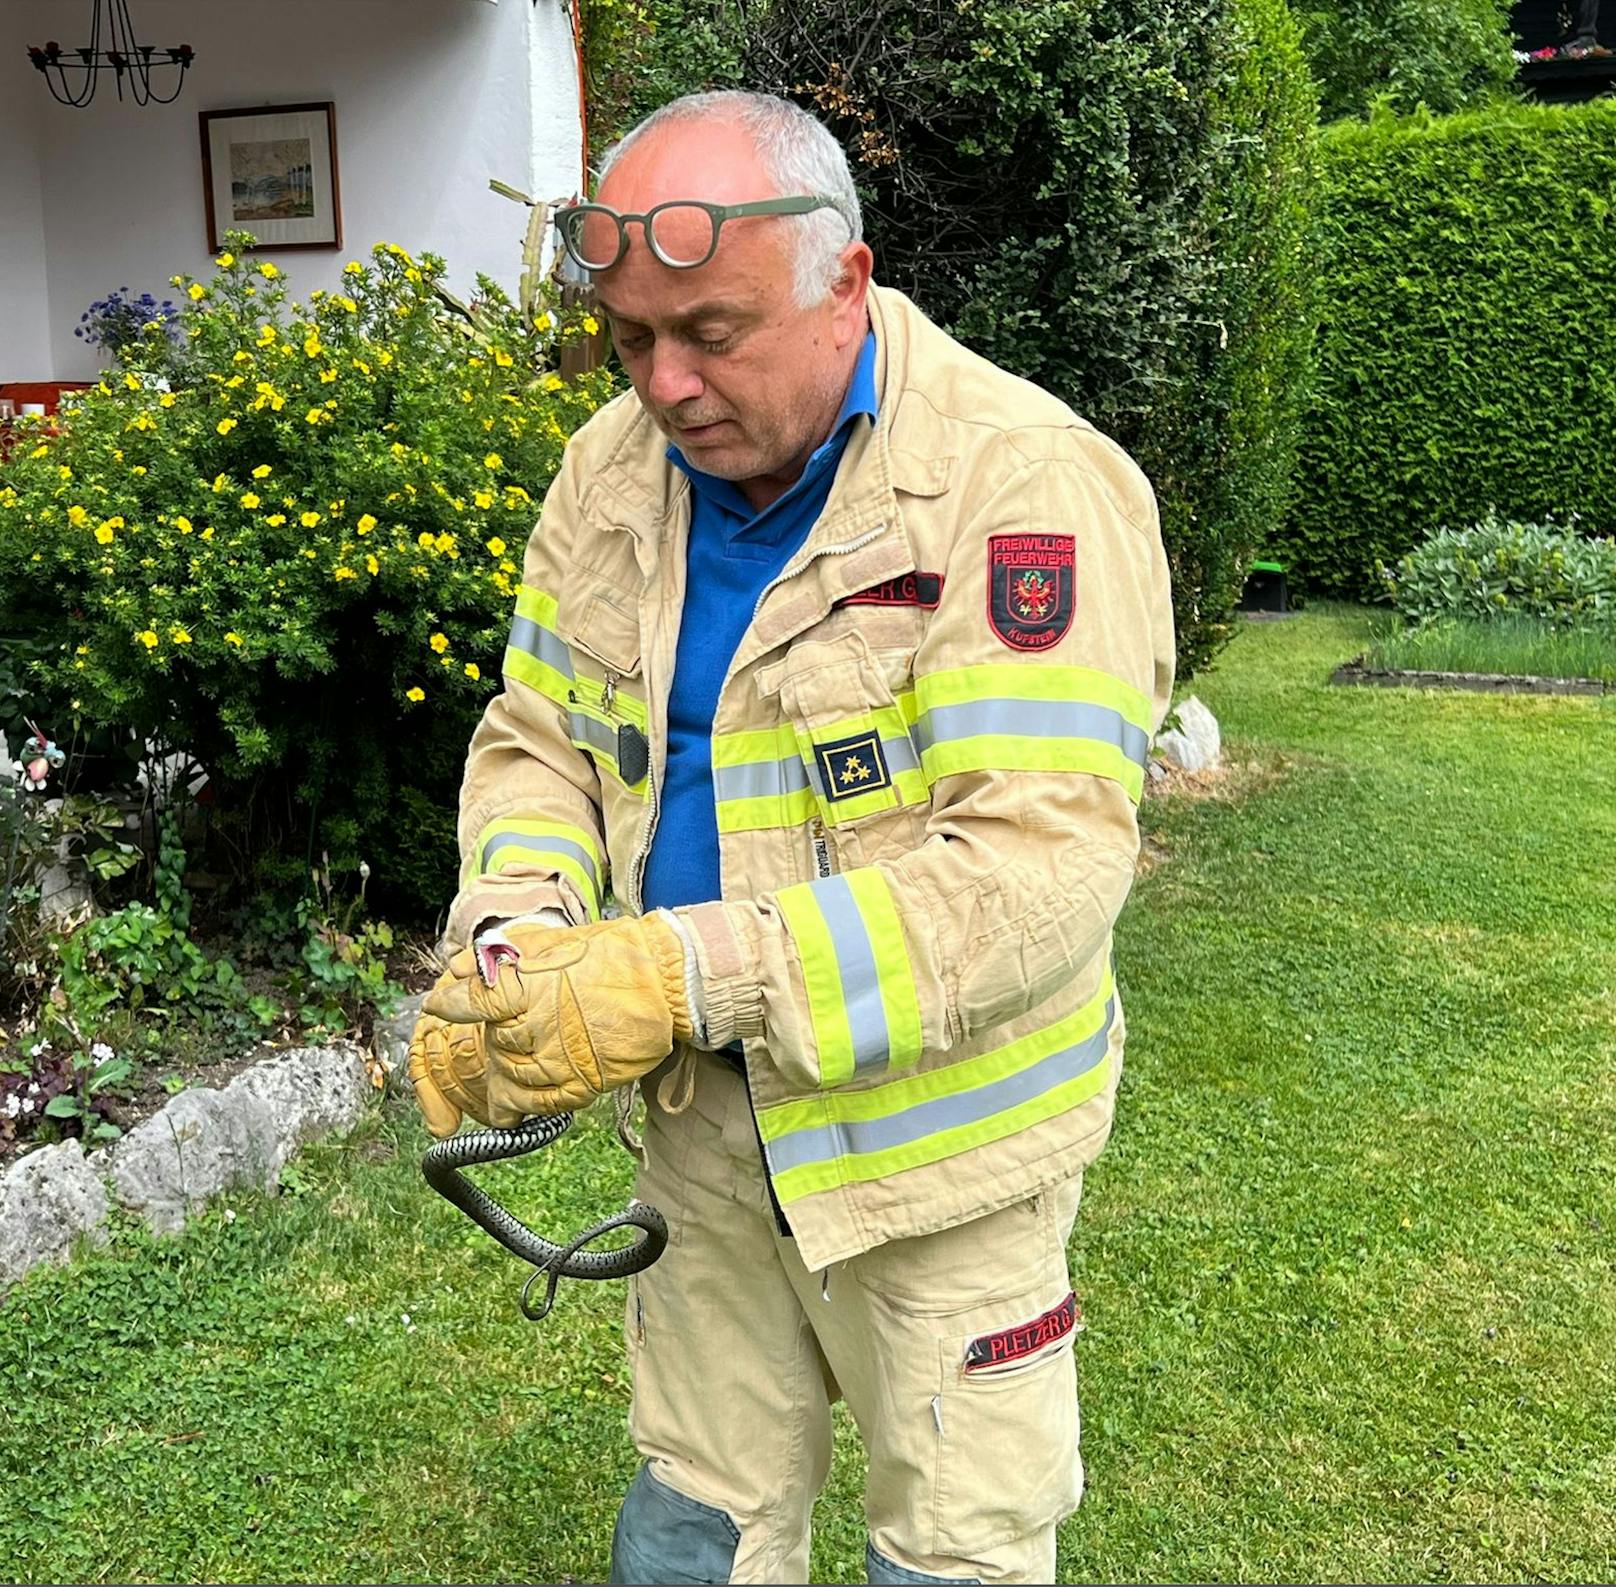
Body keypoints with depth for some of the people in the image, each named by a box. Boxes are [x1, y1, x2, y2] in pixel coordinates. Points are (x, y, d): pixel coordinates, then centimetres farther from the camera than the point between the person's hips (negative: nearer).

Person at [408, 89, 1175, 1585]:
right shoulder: (616, 469, -1)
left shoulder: (1025, 486, -22)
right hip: (705, 1117, 5)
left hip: (936, 1126, -5)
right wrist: (515, 939, -16)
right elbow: (538, 736, 6)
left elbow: (1042, 860, -29)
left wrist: (689, 976, -34)